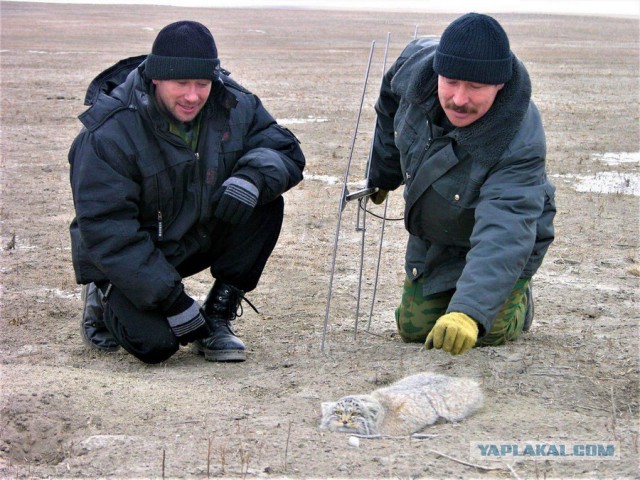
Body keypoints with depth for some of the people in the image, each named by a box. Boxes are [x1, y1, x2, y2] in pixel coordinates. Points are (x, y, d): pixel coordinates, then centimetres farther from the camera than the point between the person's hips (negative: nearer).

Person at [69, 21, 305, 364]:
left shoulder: (234, 105, -11)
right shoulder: (108, 133, -26)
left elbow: (288, 152, -6)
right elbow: (105, 230, -26)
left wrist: (253, 176, -33)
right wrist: (173, 301, -30)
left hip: (201, 237, 5)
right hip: (128, 259, -5)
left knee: (266, 205, -18)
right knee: (154, 344, -25)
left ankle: (217, 318, -7)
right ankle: (106, 300, 10)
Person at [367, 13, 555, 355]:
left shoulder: (519, 145, -42)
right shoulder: (417, 63, -26)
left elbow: (502, 235, -53)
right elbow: (392, 101, 0)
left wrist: (469, 311, -67)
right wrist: (382, 175, 13)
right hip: (430, 236, 5)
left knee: (486, 333, -11)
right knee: (414, 330, 9)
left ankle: (518, 301, 22)